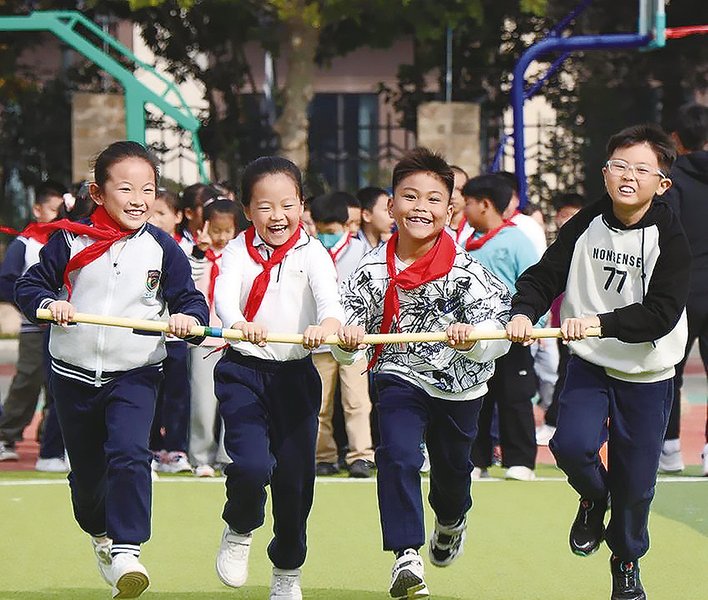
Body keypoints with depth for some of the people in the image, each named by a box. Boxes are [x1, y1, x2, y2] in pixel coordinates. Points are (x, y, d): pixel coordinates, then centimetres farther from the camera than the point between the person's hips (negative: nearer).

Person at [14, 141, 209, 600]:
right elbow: (29, 285, 0)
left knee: (129, 455, -24)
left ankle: (126, 550, -22)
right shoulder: (70, 240, -5)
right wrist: (49, 302, -20)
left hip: (136, 375, -2)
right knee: (86, 470, 15)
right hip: (74, 374, 2)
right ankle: (100, 532, 44)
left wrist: (189, 316, -23)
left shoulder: (163, 248, -4)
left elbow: (191, 298, -1)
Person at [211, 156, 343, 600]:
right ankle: (240, 531, 14)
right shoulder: (238, 251, 0)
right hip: (244, 371, -1)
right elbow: (224, 292, -18)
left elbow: (329, 294, -18)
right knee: (252, 465, -20)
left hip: (296, 374, 1)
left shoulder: (311, 253, 0)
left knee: (295, 476, 5)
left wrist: (328, 323, -42)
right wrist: (239, 323, -41)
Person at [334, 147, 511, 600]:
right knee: (398, 456, -23)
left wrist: (472, 338, -45)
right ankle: (407, 555, -19)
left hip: (460, 384, 0)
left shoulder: (465, 269, -17)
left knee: (452, 468, 20)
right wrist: (347, 340, -34)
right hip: (400, 378, 0)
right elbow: (348, 348, -11)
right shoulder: (373, 269, -12)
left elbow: (497, 333, -24)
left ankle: (451, 522, 55)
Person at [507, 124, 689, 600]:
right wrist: (524, 311, -22)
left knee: (636, 478, 4)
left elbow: (661, 313, -22)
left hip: (648, 374, -2)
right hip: (590, 364, 2)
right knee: (573, 445, -21)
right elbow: (544, 275, -1)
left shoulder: (670, 238, -13)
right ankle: (594, 499, 15)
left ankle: (627, 561, 32)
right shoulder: (585, 226, -3)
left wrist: (599, 322, -33)